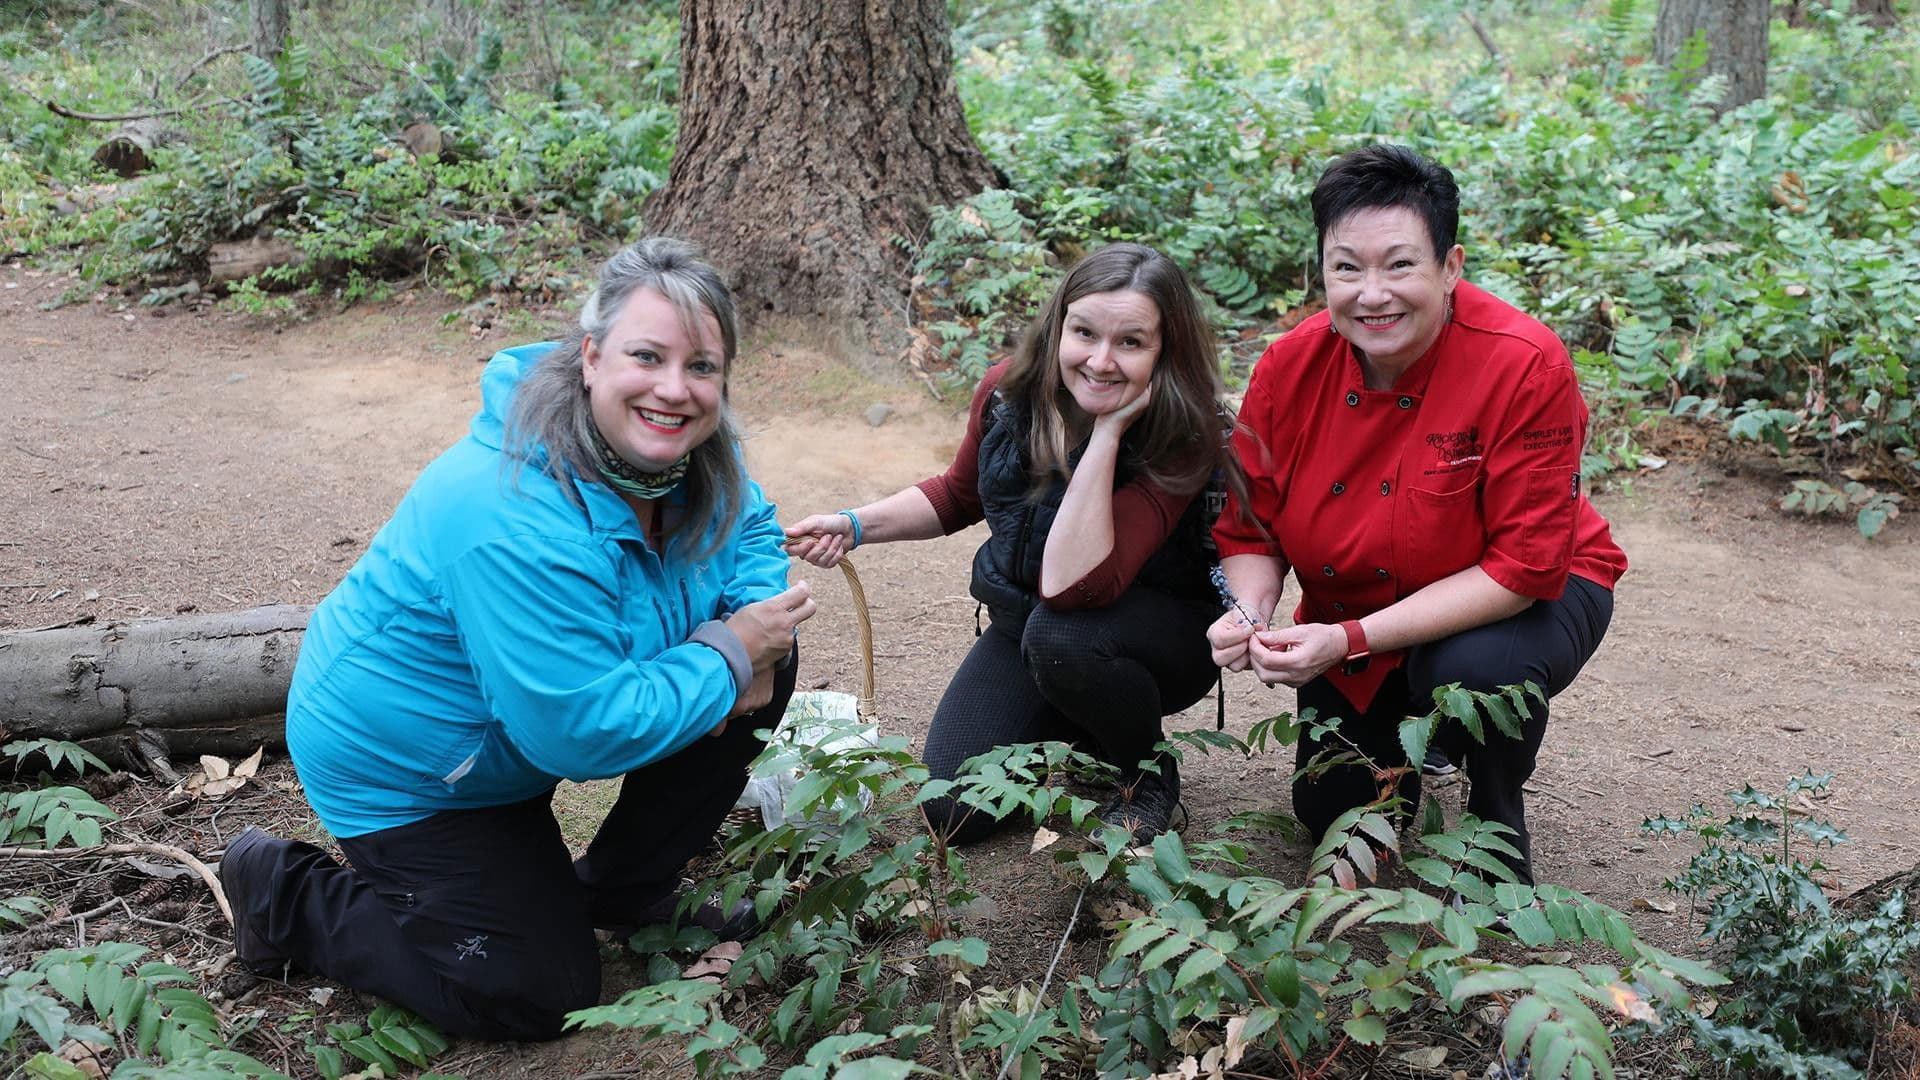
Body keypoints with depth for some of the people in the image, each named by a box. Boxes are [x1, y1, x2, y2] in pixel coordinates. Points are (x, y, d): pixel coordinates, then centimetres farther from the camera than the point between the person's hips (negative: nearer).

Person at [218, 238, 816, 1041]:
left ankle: (624, 889, 14)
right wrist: (728, 657, -24)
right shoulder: (520, 523, -38)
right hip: (405, 768, -8)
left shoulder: (683, 449, -12)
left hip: (521, 735, 8)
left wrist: (756, 628, -16)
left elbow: (748, 530, 6)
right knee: (540, 997, -5)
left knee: (764, 673, -3)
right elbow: (583, 732, -35)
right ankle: (284, 897, 12)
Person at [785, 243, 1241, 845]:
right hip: (1022, 625, 4)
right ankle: (1069, 735, 21)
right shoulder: (1009, 393, -13)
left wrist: (1107, 432, -38)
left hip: (1165, 633, -4)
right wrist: (855, 526, -6)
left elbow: (1070, 587, -40)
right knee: (952, 813, -9)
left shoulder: (1182, 440, -28)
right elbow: (959, 495, 9)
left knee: (1060, 634, -38)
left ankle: (1148, 775, -6)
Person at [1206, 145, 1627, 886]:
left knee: (1478, 669, -37)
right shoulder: (1289, 368, -17)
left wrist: (1354, 640, -34)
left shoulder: (1524, 365, -30)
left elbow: (1525, 567, -29)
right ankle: (1413, 735, 37)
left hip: (1521, 602, -4)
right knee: (1332, 816, 4)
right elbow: (1248, 529, -5)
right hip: (1355, 625, 4)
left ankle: (1499, 832, -4)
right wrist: (1252, 615, -28)